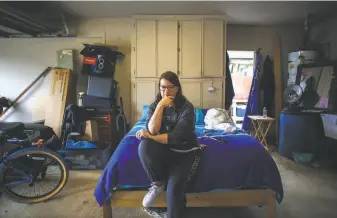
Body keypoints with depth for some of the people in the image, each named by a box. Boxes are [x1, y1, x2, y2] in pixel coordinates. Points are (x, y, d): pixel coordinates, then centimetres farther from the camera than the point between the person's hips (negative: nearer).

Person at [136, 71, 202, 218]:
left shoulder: (186, 107, -11)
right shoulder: (154, 106, 0)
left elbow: (176, 137, -20)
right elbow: (152, 130, -18)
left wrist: (151, 137, -20)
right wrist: (160, 105, -21)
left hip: (183, 152, -3)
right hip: (163, 150, 3)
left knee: (174, 188, -27)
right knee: (144, 146, -30)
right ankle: (157, 183, -8)